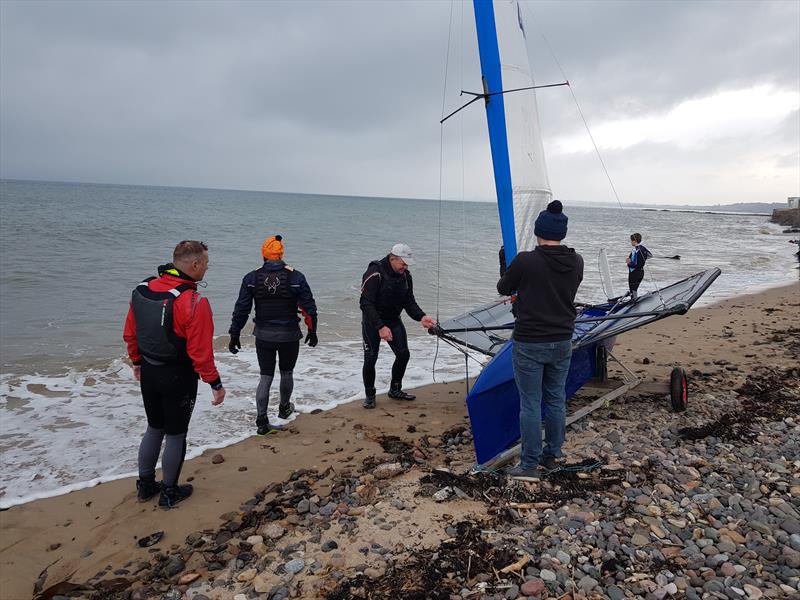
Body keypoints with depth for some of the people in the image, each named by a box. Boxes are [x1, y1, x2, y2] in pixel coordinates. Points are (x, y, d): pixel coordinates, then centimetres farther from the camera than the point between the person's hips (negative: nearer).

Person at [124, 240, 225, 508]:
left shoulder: (141, 290, -2)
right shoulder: (194, 302, -24)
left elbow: (130, 334, 9)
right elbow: (200, 351, -23)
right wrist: (215, 384, -12)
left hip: (148, 373, 7)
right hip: (178, 377, -6)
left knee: (154, 428, 23)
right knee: (175, 434, 11)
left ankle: (145, 485, 35)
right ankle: (170, 492, 26)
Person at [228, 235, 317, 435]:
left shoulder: (252, 278, -4)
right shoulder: (296, 277, -8)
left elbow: (241, 309, -3)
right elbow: (309, 308, -5)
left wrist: (234, 335, 5)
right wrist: (312, 331, 8)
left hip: (263, 336, 1)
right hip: (289, 336, -1)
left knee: (265, 377, 10)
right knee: (287, 373, 21)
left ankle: (262, 422, 5)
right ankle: (284, 408, 41)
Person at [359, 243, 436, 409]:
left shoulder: (405, 275, -4)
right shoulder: (375, 273, -25)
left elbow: (409, 301, 1)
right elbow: (366, 304, -26)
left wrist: (421, 317, -17)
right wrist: (380, 327, -32)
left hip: (393, 320, 6)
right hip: (373, 321, -6)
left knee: (403, 354, 2)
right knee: (370, 358, -4)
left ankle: (395, 390, 21)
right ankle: (369, 395, 14)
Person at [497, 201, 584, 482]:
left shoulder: (525, 261, -16)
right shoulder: (576, 262, 0)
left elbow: (503, 288, 1)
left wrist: (518, 286, 25)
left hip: (530, 344, -5)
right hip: (562, 342, 5)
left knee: (530, 405, 3)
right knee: (556, 400, 16)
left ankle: (530, 465, 10)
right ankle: (552, 456, 30)